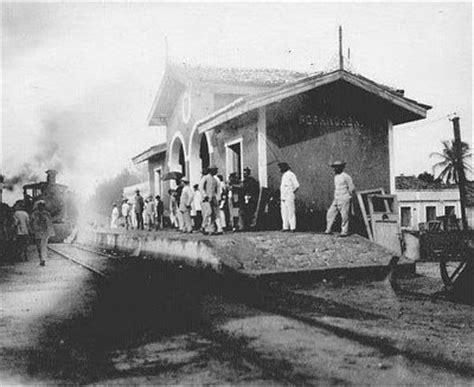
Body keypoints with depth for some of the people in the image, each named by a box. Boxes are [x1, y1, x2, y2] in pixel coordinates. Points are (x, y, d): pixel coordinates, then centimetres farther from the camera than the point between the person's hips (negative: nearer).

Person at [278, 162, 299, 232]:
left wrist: (292, 192, -6)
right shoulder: (284, 175, 18)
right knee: (284, 211, 7)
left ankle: (293, 227, -4)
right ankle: (285, 227, 10)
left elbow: (297, 185, -13)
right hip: (283, 196, 9)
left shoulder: (290, 174, -10)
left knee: (290, 212, -7)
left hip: (289, 196, -9)